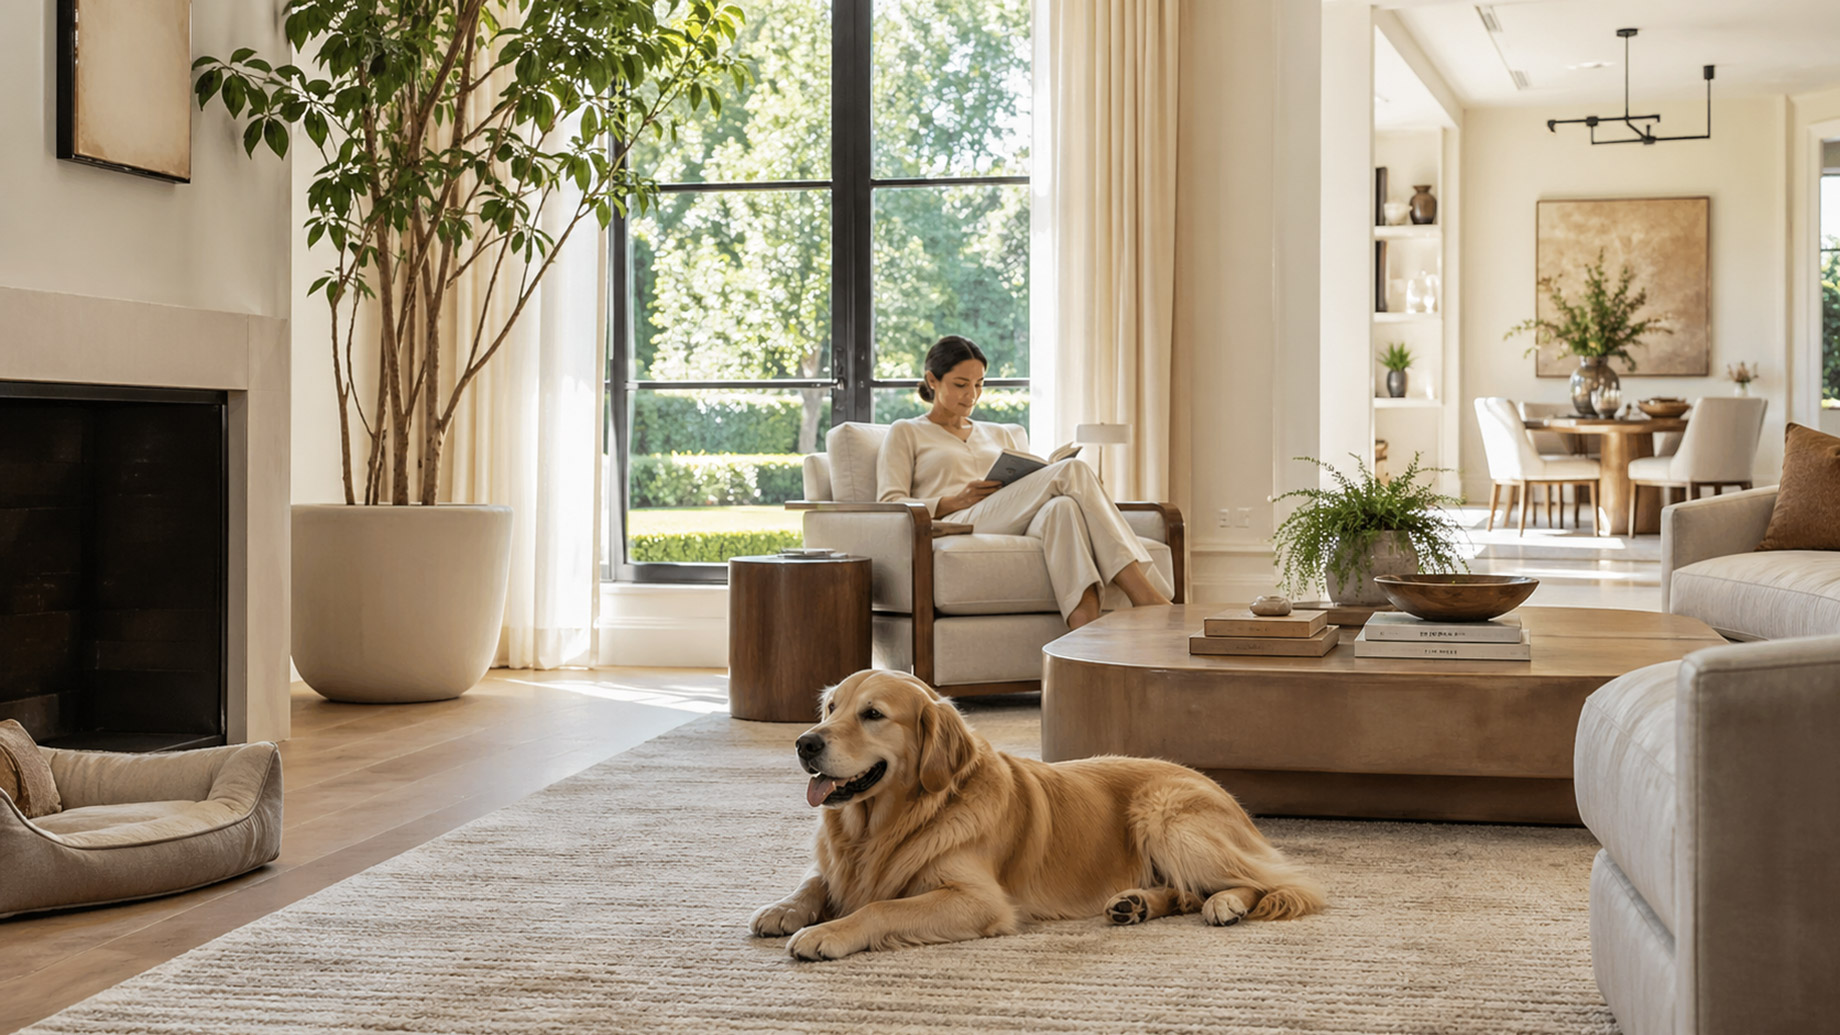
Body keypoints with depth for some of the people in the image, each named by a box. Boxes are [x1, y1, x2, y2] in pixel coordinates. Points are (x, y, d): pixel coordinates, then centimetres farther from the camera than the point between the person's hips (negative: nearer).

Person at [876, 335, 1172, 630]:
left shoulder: (999, 435, 34)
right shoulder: (905, 433, 19)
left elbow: (1034, 495, 27)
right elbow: (890, 505, 5)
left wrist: (1043, 480, 1)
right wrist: (955, 501, -11)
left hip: (1016, 531, 5)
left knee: (1062, 508, -36)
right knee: (1073, 470, -27)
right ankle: (1145, 595, -41)